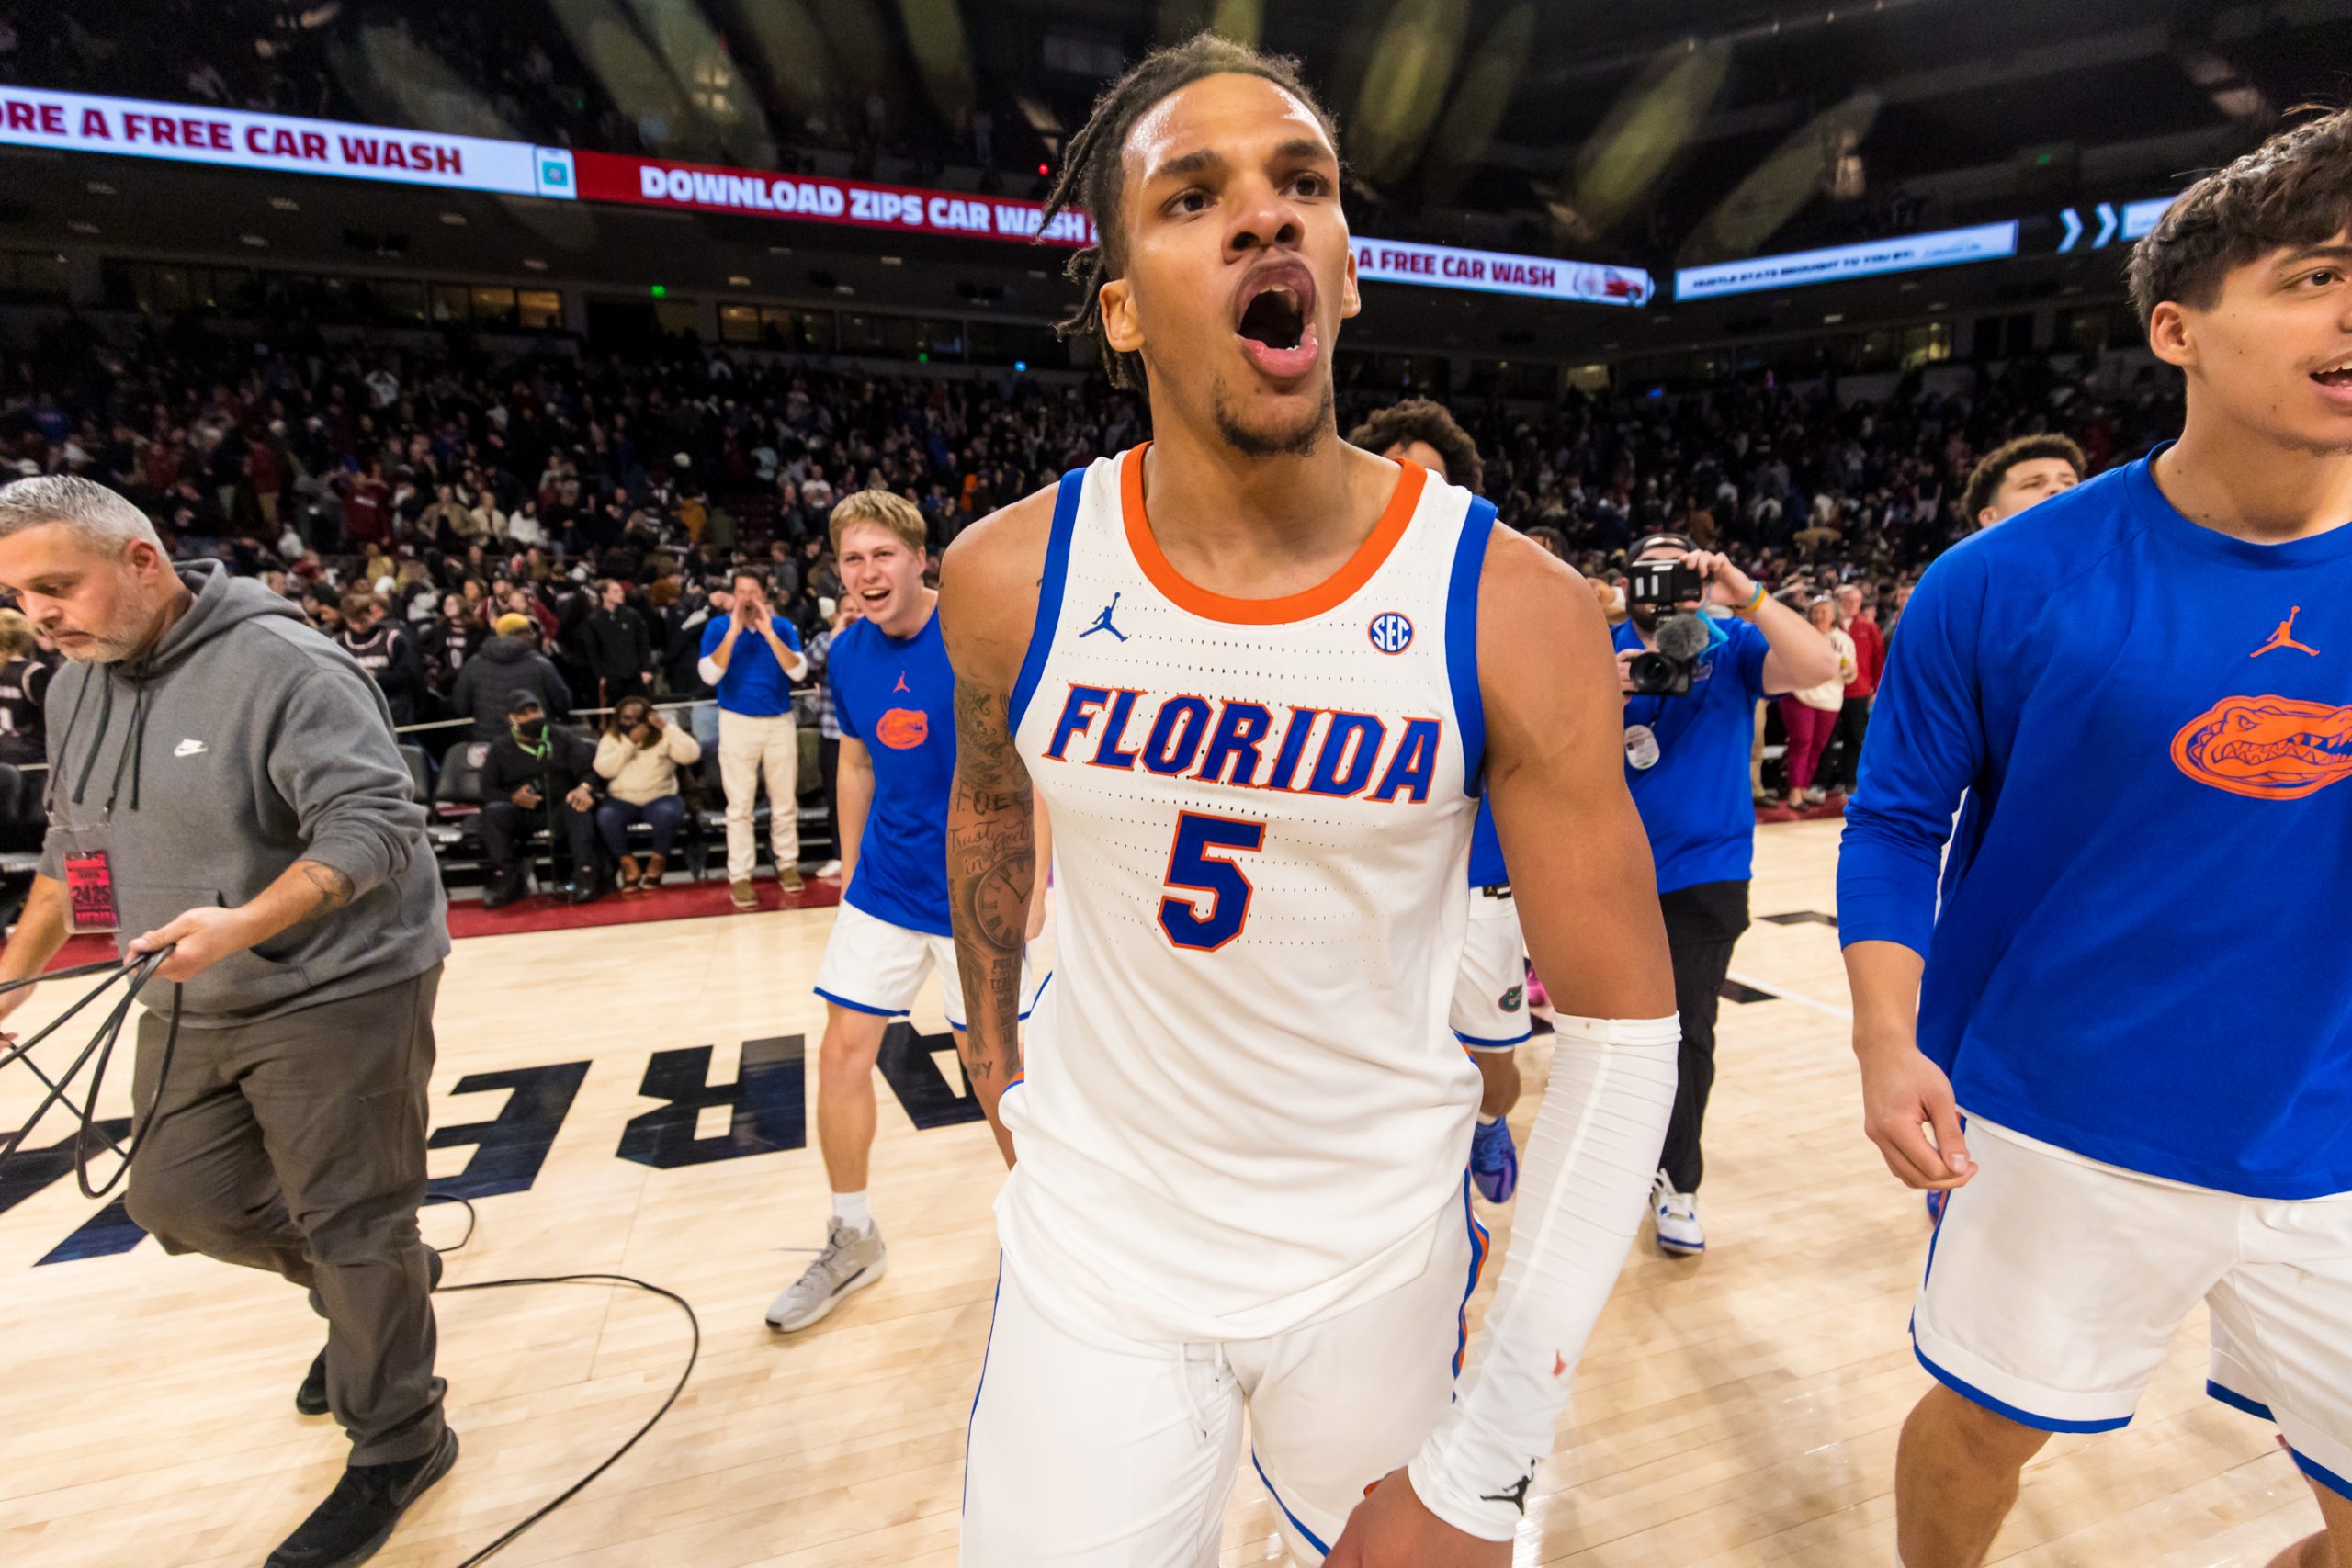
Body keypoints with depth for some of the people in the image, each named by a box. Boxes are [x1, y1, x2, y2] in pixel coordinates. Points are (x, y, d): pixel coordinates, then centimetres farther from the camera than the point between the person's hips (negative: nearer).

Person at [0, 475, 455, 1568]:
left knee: (351, 1230, 2)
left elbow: (373, 824, -25)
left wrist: (245, 926, -33)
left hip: (338, 994, -8)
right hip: (192, 1008, 9)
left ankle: (397, 1446, 24)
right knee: (178, 1200, 16)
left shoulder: (283, 665, -19)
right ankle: (377, 1293, 42)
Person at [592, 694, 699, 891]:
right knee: (605, 816, -31)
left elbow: (691, 755, -14)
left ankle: (657, 863, -11)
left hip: (660, 798, -1)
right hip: (622, 800, 2)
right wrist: (630, 742, -15)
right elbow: (603, 769, -10)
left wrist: (667, 727, -17)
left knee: (667, 813, -36)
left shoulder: (664, 733, 3)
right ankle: (629, 866, -11)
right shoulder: (611, 737, 7)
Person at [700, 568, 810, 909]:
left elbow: (798, 671, -13)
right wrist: (732, 633, -19)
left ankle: (787, 864, 22)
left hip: (780, 722, 1)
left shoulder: (782, 626, -1)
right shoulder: (718, 626, -2)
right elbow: (709, 675, -14)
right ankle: (739, 877, 7)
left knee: (785, 801, 8)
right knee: (739, 805, 1)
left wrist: (769, 634, -20)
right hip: (737, 723, -1)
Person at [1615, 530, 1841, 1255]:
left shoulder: (1730, 646, -3)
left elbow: (1819, 667, -19)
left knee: (1687, 1031, 2)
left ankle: (1675, 1181, 21)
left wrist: (1747, 594, -25)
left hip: (1704, 874, -1)